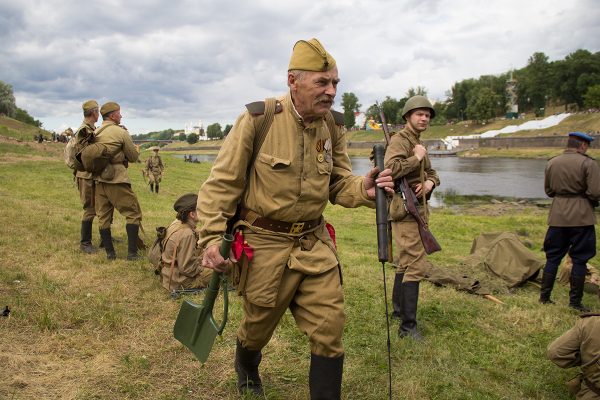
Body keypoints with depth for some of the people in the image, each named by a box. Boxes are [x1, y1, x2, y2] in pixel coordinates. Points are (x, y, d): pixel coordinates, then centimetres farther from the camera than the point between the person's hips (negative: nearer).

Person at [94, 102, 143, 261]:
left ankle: (109, 252, 14)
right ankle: (132, 252, -1)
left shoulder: (95, 133, 9)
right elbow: (134, 157, -3)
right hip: (117, 179, -6)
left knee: (103, 216, 11)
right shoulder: (120, 132, -7)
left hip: (99, 179, 6)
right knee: (133, 213, 3)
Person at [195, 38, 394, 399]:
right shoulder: (258, 119, -15)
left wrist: (363, 190, -16)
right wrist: (212, 237, -18)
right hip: (265, 243, -3)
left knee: (330, 328, 3)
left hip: (315, 244, 4)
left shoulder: (333, 126, 0)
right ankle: (247, 370, 54)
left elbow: (339, 184, 6)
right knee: (259, 325, 18)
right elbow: (222, 182, -11)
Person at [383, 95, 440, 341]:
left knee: (406, 262, 18)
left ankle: (398, 310, 31)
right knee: (416, 265, -13)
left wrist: (430, 182, 3)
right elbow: (391, 168, -27)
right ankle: (408, 326, -9)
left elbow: (431, 172, 25)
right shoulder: (400, 140, -10)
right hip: (405, 210, -10)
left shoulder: (418, 143, 20)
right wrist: (416, 158, -17)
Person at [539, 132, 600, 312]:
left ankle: (544, 297, 16)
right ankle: (575, 302, 11)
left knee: (553, 256, 12)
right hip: (581, 216, -4)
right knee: (580, 259, 6)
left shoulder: (552, 162, 5)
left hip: (558, 216, 4)